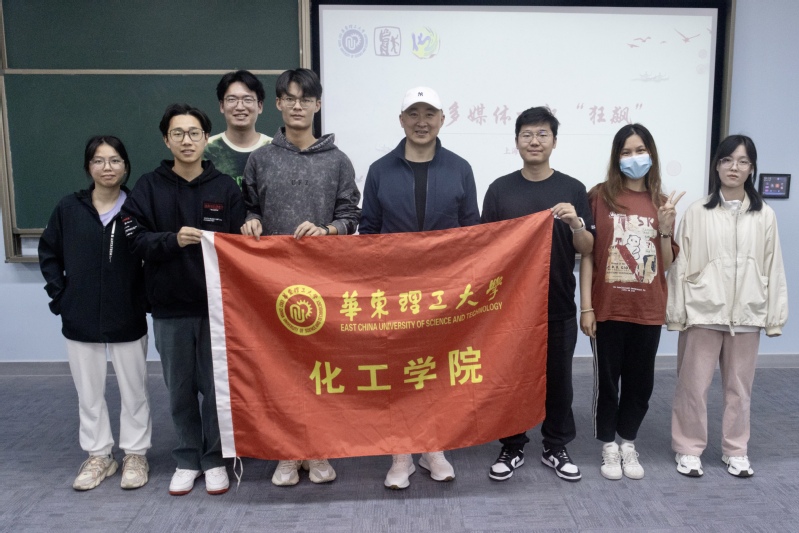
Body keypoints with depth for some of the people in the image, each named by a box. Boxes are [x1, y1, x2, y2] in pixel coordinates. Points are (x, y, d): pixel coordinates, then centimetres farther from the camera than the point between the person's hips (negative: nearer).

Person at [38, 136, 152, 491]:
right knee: (89, 392, 13)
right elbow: (48, 254, 10)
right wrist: (59, 295, 3)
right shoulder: (69, 208, 0)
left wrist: (147, 297, -9)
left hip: (128, 319, -2)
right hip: (80, 321, 3)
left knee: (133, 390, 9)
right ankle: (98, 456, 30)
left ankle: (135, 455, 25)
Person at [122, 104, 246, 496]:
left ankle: (215, 458, 24)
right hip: (169, 307, 1)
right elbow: (136, 240, -4)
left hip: (216, 304, -1)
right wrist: (173, 239, -20)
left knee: (217, 386, 7)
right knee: (180, 389, 11)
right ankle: (187, 459, 29)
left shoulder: (225, 187, 3)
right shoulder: (148, 187, 3)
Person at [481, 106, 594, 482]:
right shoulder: (500, 189, 2)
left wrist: (575, 223, -20)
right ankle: (512, 447, 26)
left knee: (557, 378, 11)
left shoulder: (573, 189, 1)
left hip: (558, 305, 0)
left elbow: (587, 249, 0)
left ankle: (556, 448, 28)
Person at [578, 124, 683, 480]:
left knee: (640, 380, 13)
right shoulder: (600, 196, -5)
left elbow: (666, 264, 8)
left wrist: (665, 228, -9)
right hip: (608, 308, -3)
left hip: (648, 310, 3)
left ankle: (629, 444, 32)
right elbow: (587, 254, -6)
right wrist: (586, 307, -10)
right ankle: (609, 447, 26)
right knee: (607, 379, 8)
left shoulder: (661, 203, 6)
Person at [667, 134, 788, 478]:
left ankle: (735, 450, 31)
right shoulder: (697, 212, -3)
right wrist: (676, 312, -6)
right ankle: (689, 449, 21)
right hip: (703, 312, -2)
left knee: (739, 387, 14)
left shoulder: (764, 216, 3)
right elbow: (680, 264, -4)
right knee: (693, 386, 5)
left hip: (746, 315, 2)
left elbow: (773, 268, 5)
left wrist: (775, 315, 3)